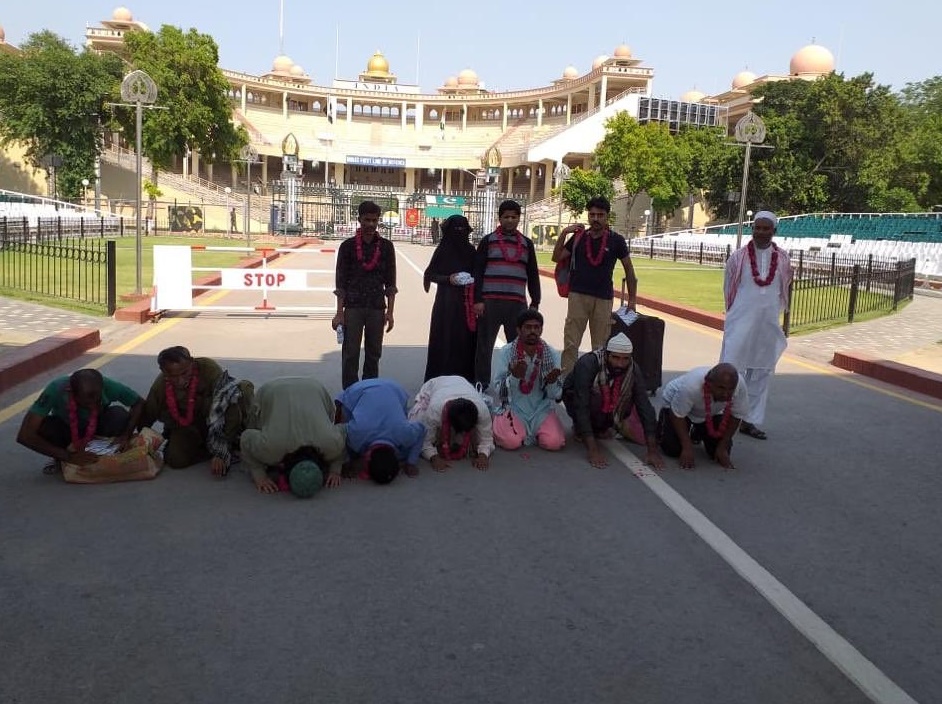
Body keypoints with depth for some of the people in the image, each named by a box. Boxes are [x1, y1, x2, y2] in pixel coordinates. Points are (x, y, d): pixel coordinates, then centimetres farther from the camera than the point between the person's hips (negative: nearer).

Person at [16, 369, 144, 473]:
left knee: (119, 415, -31)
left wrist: (126, 435, -30)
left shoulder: (108, 387, -32)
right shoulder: (55, 390, -36)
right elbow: (24, 436, -37)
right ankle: (60, 460, -4)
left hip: (98, 427, 0)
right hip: (65, 428, 0)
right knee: (41, 427, -33)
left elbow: (139, 403, -14)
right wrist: (68, 456, -41)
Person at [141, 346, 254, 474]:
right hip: (186, 428, 2)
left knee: (244, 388, -30)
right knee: (175, 459, -27)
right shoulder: (159, 387, -19)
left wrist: (221, 451, -38)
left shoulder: (209, 368, -30)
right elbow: (146, 418, -1)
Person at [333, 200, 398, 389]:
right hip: (353, 307, -2)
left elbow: (390, 282, 7)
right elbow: (341, 282, 0)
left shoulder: (386, 246, 6)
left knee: (374, 354, 6)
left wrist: (390, 312, 2)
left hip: (377, 307, 2)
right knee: (350, 354, -2)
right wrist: (339, 313, -5)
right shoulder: (348, 246, 1)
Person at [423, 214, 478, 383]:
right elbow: (429, 274, 0)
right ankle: (441, 378, 4)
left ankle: (465, 375, 9)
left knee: (466, 338, 1)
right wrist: (448, 278, -14)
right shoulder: (443, 249, -1)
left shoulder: (470, 250, 10)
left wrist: (474, 280, -3)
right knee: (445, 337, -3)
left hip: (466, 302, 4)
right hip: (446, 302, -3)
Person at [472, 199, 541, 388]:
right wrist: (478, 300, -7)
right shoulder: (488, 241, 6)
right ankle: (481, 385, 12)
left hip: (518, 303, 2)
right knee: (484, 346, 3)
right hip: (490, 301, -2)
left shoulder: (527, 243, 14)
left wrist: (535, 303, 9)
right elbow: (478, 272, 1)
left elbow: (533, 275, 16)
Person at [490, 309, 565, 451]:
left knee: (554, 442, -23)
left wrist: (552, 382, -22)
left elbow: (556, 396, 1)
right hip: (513, 408, -2)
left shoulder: (552, 354, -1)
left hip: (542, 409, 2)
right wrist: (514, 377, -26)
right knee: (511, 442, -28)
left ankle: (531, 432, 11)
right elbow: (496, 390, -8)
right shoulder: (506, 352, -6)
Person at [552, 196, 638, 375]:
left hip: (603, 298, -1)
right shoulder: (579, 237, 6)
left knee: (600, 346, 5)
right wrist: (563, 233, -4)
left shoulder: (616, 240, 1)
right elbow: (557, 257, 8)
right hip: (578, 295, 1)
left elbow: (629, 269, 8)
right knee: (570, 343, -3)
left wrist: (632, 299, 5)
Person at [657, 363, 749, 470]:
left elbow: (735, 416, -17)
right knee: (673, 449, -16)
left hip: (712, 412, 4)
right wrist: (687, 447, -25)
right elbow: (677, 415, -27)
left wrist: (723, 447, -14)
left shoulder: (740, 385, -32)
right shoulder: (690, 386, -42)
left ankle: (697, 432, 25)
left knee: (717, 452, -8)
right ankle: (663, 421, 17)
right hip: (678, 405, -3)